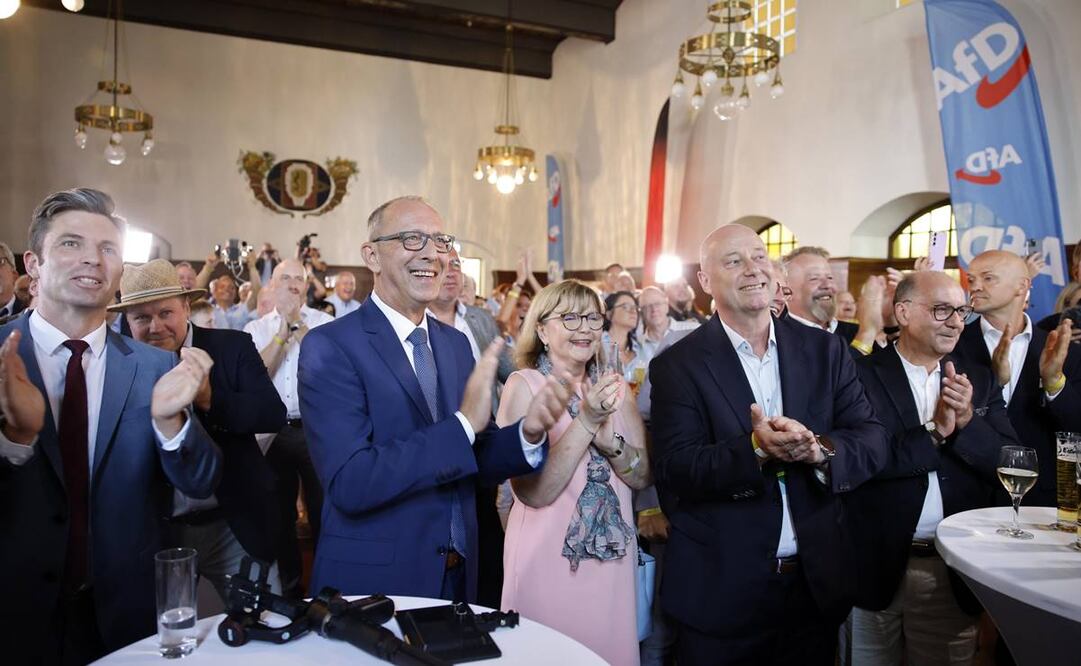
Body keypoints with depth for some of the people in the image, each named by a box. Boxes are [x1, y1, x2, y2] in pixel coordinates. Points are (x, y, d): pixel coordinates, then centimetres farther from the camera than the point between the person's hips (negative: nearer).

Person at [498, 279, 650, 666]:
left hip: (612, 555, 5)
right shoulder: (524, 385, -11)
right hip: (548, 557, -4)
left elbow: (643, 477, 1)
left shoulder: (614, 387, 3)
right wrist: (586, 421, -25)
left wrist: (609, 441, -18)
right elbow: (534, 491, -19)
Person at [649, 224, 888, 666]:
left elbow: (872, 441, -3)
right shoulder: (677, 365, -8)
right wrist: (754, 450, -30)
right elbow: (673, 469, -15)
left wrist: (820, 450, -23)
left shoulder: (825, 351, 3)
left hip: (817, 582, 4)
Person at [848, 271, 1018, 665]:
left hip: (954, 573, 4)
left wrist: (967, 421, -15)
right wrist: (935, 431, -17)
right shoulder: (861, 375, -7)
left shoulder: (980, 382, 8)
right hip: (875, 567, -3)